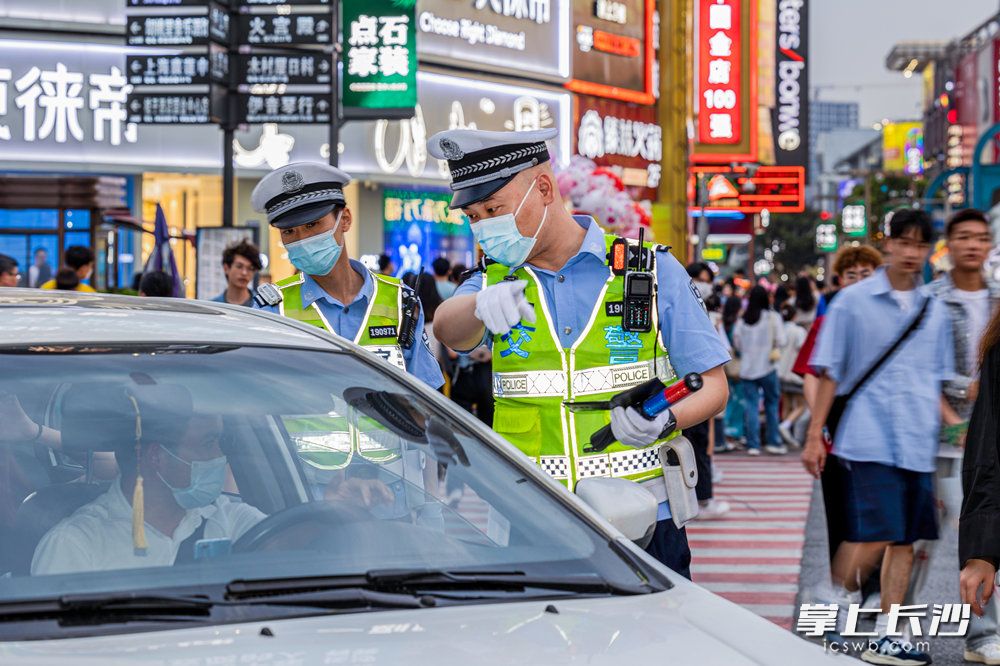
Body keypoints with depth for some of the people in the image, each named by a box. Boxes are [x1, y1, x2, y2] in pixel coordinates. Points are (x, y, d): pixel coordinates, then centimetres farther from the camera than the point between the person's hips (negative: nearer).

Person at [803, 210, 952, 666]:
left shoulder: (934, 312, 13)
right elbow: (829, 372, 1)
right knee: (874, 538, -14)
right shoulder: (853, 302, 0)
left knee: (905, 541, 5)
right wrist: (815, 435, -3)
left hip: (918, 445, 5)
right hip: (868, 440, -5)